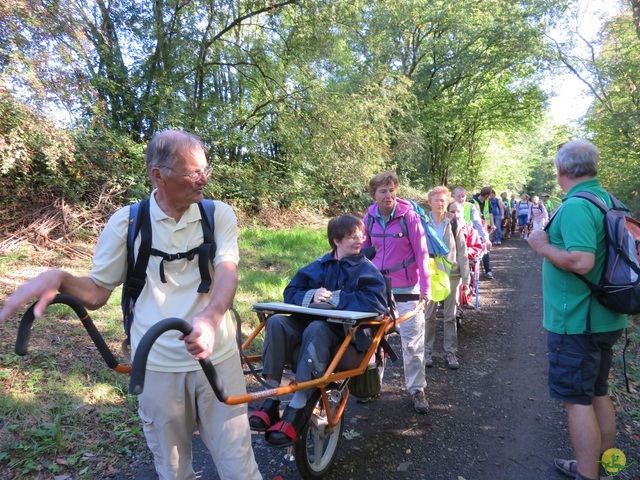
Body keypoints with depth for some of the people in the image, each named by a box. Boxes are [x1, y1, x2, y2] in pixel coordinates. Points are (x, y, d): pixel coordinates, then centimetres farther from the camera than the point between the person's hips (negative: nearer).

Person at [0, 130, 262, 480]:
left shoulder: (219, 215, -3)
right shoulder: (126, 222, -3)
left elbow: (228, 273, -17)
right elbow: (98, 292, 5)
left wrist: (209, 319, -38)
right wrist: (57, 278, -17)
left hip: (217, 358, 0)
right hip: (158, 366, 1)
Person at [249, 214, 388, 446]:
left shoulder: (367, 270, 2)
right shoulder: (320, 265, 13)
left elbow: (377, 302, -16)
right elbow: (291, 292, 10)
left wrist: (334, 298, -17)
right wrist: (311, 296, -13)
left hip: (347, 332, -4)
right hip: (311, 321, 5)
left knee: (316, 329, -37)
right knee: (276, 322, -24)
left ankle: (298, 410, -36)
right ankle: (271, 400, -25)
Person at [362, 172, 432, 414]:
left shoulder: (408, 215, -11)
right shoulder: (370, 217, 0)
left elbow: (421, 252, -10)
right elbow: (363, 250, 10)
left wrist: (425, 288, -13)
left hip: (406, 289, -4)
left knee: (412, 342, 2)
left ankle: (417, 389, 19)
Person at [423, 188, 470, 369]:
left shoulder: (453, 224, 0)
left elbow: (462, 252, 2)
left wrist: (465, 277, -1)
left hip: (451, 274, 1)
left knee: (450, 316, 9)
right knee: (428, 315, 6)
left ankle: (450, 352, 20)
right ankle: (427, 350, 20)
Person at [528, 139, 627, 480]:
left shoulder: (575, 207, -21)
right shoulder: (609, 201, 8)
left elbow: (581, 261, -32)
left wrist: (543, 246, -17)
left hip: (575, 321, -10)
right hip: (604, 319, 10)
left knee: (577, 400, 2)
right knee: (598, 393, 20)